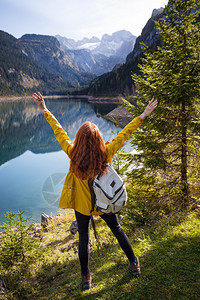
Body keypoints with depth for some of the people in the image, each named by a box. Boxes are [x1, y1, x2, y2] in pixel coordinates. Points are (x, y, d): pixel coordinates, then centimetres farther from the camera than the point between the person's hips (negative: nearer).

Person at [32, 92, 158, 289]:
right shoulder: (106, 153, -21)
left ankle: (85, 277, 31)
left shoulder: (74, 154, -22)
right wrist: (143, 116, -7)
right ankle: (134, 264, 37)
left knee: (83, 238, 17)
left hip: (82, 205, -1)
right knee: (117, 230, 22)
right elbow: (124, 134, -15)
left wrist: (45, 111, -1)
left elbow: (59, 132, -13)